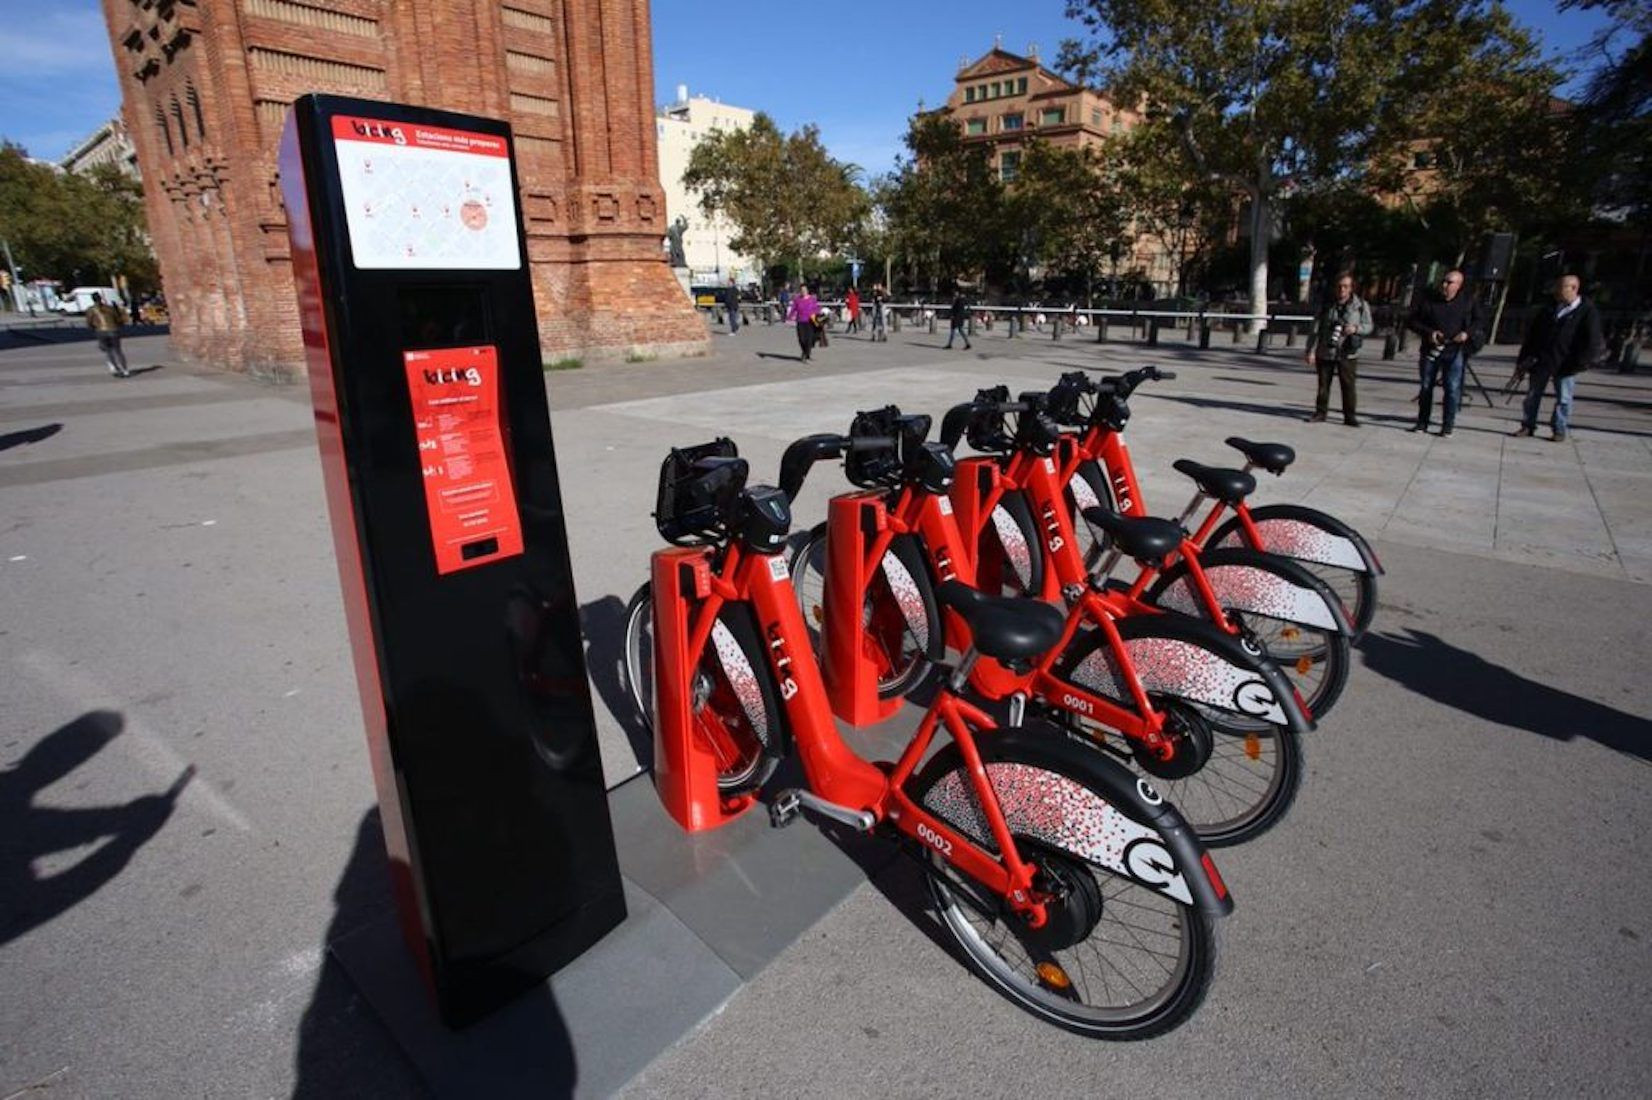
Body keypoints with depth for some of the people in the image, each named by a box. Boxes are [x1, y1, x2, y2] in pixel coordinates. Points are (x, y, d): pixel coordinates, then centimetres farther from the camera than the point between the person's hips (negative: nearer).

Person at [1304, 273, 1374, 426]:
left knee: (1348, 385, -2)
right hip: (1325, 352, 1)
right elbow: (1315, 329, 2)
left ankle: (1349, 416, 6)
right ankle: (1320, 413, 17)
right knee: (1323, 385, 6)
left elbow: (1369, 326, 5)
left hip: (1347, 353, -1)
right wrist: (1311, 351, -4)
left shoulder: (1361, 305, 2)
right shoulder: (1327, 305, 3)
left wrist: (1356, 328, -17)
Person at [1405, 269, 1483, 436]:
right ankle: (1422, 423, 17)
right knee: (1426, 386, 7)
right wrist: (1428, 332, -10)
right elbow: (1411, 321, 4)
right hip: (1431, 351, 1)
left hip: (1455, 351, -1)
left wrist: (1467, 333, -6)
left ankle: (1448, 425, 2)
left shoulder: (1468, 301, 5)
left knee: (1453, 388, -5)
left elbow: (1478, 321, 14)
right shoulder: (1428, 300, 2)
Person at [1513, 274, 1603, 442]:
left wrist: (1579, 363, -13)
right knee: (1533, 394, 8)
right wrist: (1525, 357, 5)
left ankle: (1559, 430, 11)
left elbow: (1593, 342, -6)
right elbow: (1532, 333, 12)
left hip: (1565, 363, -4)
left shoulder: (1587, 311, -4)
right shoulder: (1549, 308, 9)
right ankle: (1527, 426, 16)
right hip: (1541, 359, 4)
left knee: (1563, 398, 3)